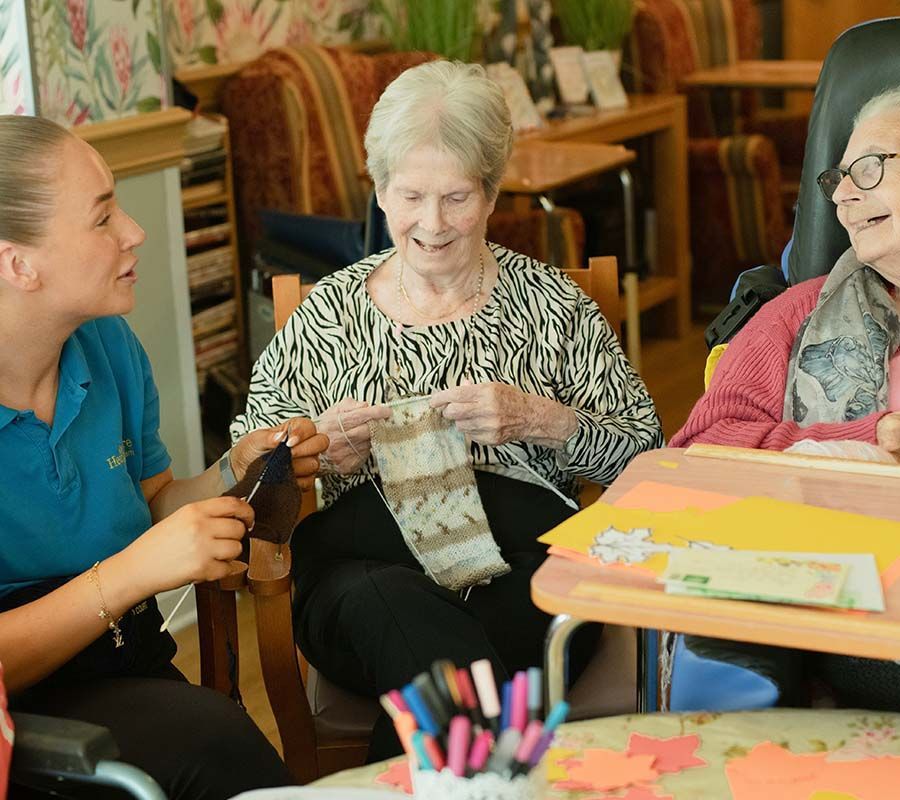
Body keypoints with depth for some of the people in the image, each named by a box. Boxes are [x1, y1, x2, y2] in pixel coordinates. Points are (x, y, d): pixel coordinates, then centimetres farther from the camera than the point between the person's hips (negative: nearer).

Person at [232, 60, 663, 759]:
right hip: (363, 563, 2)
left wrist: (538, 419, -8)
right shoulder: (327, 313, 18)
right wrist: (319, 454, -3)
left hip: (521, 568, -1)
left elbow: (644, 453, 10)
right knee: (386, 605, -37)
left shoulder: (551, 303, 14)